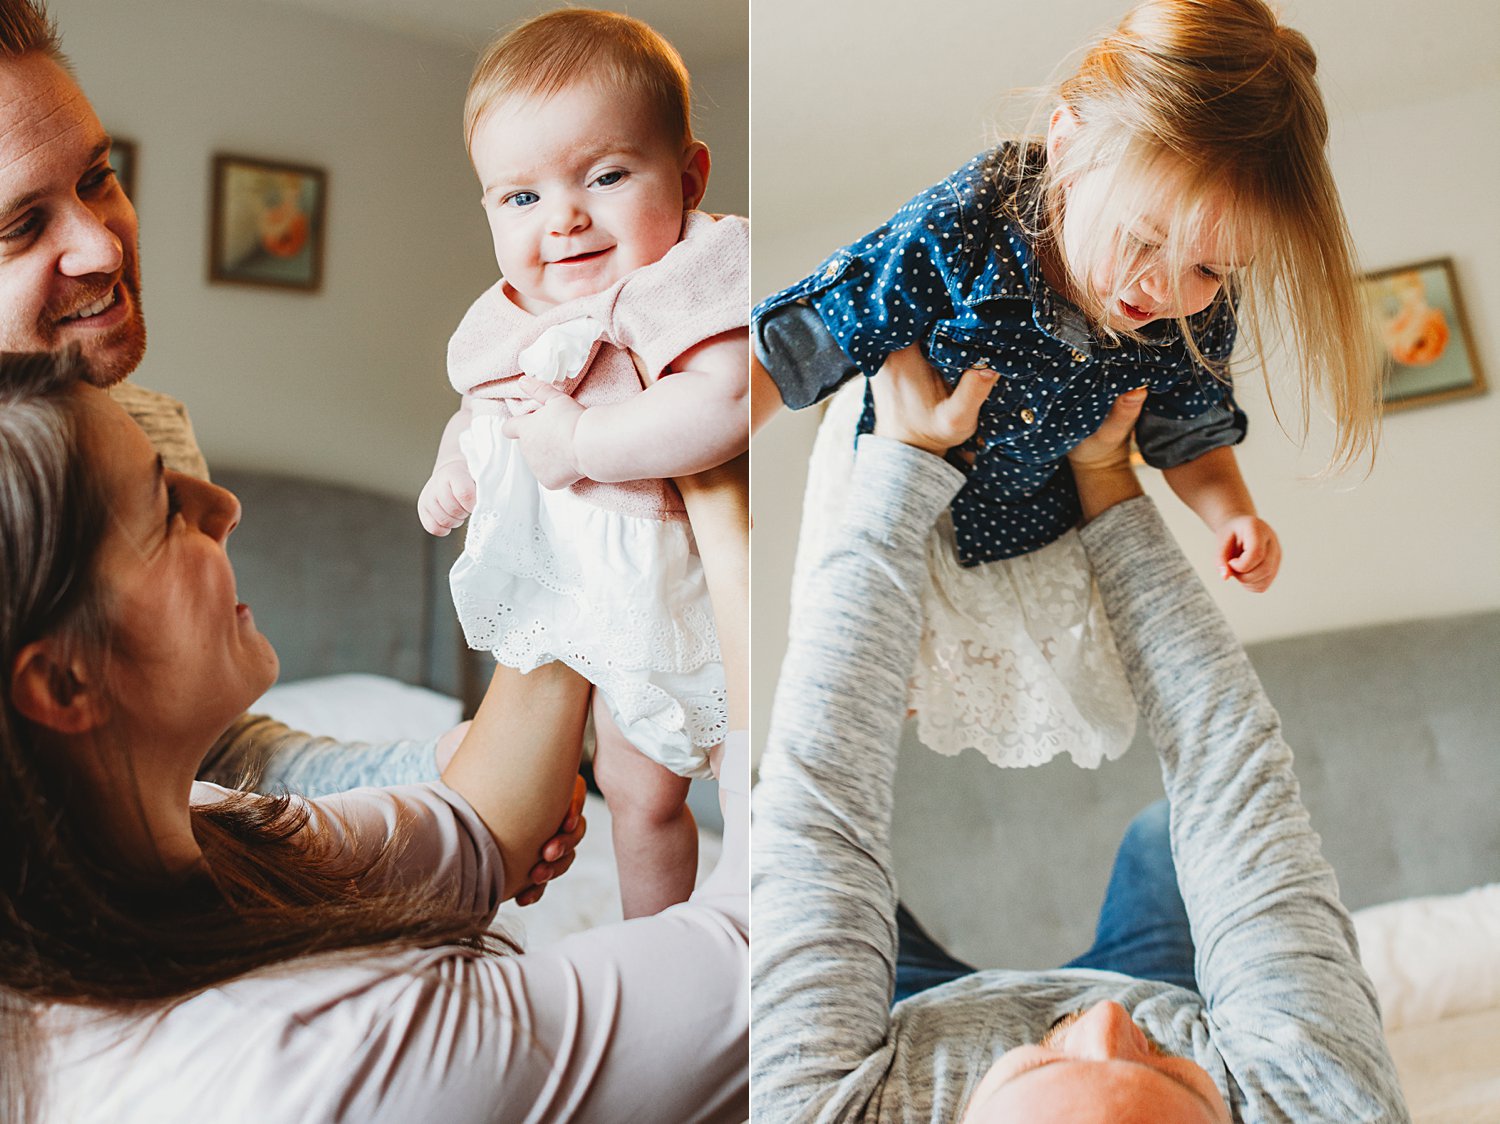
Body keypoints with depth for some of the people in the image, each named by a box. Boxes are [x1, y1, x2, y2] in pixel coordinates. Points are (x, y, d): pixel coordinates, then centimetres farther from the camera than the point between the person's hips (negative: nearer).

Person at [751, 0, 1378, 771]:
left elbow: (1187, 436, -4)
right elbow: (788, 345, -32)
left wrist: (1230, 512, -23)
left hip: (1032, 513, 3)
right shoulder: (952, 240, -40)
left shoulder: (1201, 319, -26)